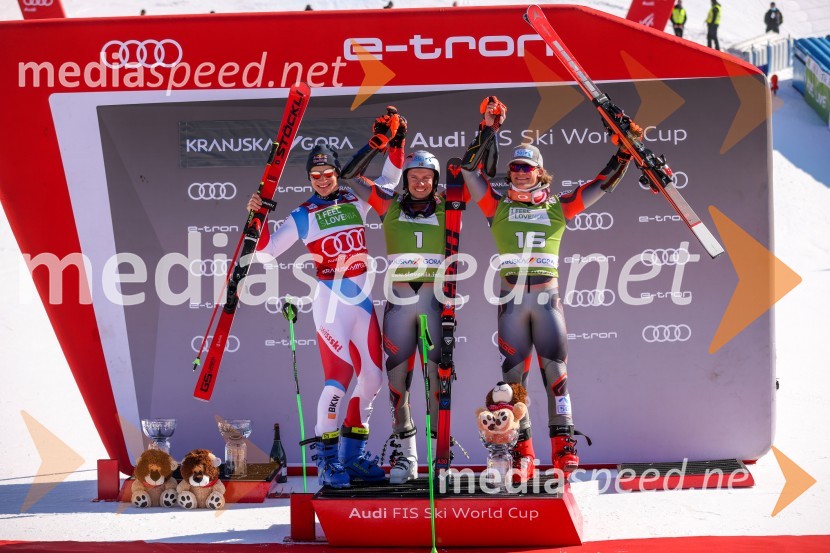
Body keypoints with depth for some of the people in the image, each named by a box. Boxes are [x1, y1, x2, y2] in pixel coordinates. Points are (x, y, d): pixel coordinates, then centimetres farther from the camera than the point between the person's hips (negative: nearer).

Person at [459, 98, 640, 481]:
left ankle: (564, 446, -1)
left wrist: (624, 152, 4)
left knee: (555, 370, -5)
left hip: (548, 296, -1)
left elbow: (603, 184, 11)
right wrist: (489, 128, -5)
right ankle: (522, 453, 5)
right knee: (513, 374, 1)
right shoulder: (497, 206, 9)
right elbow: (471, 169, 1)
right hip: (511, 298, 1)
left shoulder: (558, 208, 10)